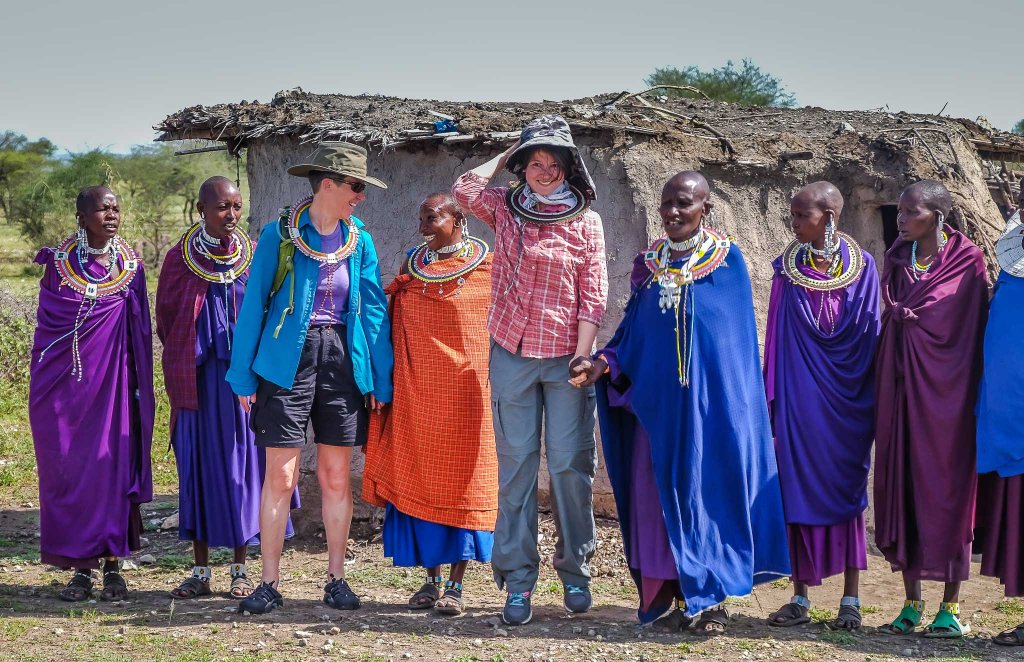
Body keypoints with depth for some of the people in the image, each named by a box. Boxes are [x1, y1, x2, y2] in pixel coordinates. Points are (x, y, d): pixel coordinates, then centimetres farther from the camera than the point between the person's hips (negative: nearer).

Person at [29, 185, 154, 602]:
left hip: (114, 378, 1)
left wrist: (139, 387, 5)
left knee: (114, 464, -3)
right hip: (67, 380, -1)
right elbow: (47, 325, 7)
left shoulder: (131, 265, 8)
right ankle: (81, 568, 5)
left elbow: (141, 332, 10)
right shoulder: (59, 263, 4)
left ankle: (113, 566, 3)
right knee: (70, 468, -1)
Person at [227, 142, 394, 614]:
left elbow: (374, 310, 9)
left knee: (336, 477, 8)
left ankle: (336, 579, 17)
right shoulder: (280, 235, -2)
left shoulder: (360, 242, 8)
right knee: (280, 475, -3)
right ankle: (269, 583, 4)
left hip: (343, 361, 3)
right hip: (287, 360, -3)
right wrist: (243, 375, -5)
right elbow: (253, 304, -1)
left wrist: (381, 380, 4)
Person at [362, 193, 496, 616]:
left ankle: (455, 585, 4)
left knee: (462, 479, -2)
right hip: (416, 390, 4)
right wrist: (386, 386, 6)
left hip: (465, 387, -3)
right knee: (418, 478, 3)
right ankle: (431, 579, 12)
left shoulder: (487, 268, 0)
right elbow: (397, 331, 13)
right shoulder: (412, 268, 11)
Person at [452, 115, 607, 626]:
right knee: (516, 467, 2)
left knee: (570, 465, 0)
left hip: (566, 358, -1)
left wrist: (583, 355, -10)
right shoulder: (505, 209, 8)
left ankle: (575, 570, 15)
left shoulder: (585, 221, 2)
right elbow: (465, 189, -8)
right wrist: (506, 156, 5)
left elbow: (593, 295, -1)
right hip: (513, 354, 2)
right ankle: (518, 581, 5)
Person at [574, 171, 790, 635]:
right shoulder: (648, 265, 10)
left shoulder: (728, 260, 0)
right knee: (660, 489, 2)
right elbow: (632, 333, 11)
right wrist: (604, 364, -6)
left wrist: (730, 401, -5)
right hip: (657, 400, 4)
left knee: (709, 487, -1)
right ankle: (673, 596, 10)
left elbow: (738, 340, 0)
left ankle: (713, 598, 6)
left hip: (709, 400, -4)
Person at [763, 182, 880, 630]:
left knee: (846, 491, 3)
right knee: (799, 490, 3)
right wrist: (774, 401, -1)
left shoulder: (862, 267, 0)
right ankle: (800, 598, 11)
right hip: (799, 397, 1)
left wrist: (871, 399, -2)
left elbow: (870, 333, 2)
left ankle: (850, 599, 11)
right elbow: (777, 336, 4)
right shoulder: (788, 269, 3)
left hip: (846, 402, -1)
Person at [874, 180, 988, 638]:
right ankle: (912, 602, 14)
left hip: (946, 389, -4)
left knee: (948, 488, 1)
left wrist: (976, 389, -10)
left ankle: (951, 606, 10)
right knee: (902, 484, 5)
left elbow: (979, 325, -7)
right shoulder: (896, 260, 8)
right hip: (900, 386, 5)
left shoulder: (968, 261, -6)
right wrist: (881, 388, 9)